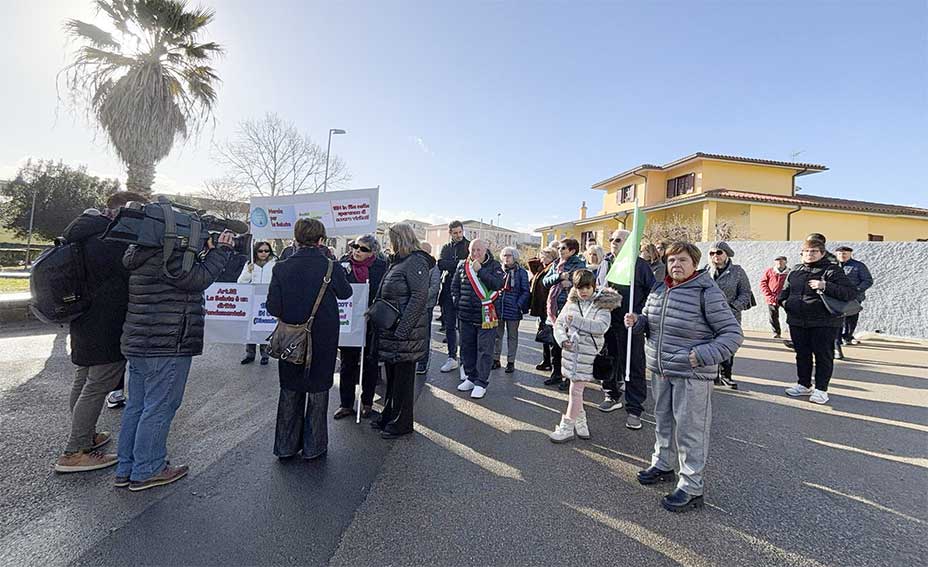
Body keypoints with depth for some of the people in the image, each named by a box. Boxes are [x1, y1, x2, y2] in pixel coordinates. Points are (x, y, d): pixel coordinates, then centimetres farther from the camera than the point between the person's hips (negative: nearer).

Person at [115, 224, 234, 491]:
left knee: (136, 405, 17)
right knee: (159, 407, 1)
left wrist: (205, 252, 6)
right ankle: (146, 471, 12)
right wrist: (221, 250, -7)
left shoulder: (143, 253, 14)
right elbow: (199, 279, -14)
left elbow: (186, 273, 15)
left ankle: (126, 469, 27)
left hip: (138, 344, 11)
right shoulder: (166, 256, -19)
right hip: (166, 347, -11)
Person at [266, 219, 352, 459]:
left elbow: (273, 307, -8)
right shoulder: (330, 267, -13)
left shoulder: (281, 268, -8)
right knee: (318, 390, 13)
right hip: (323, 339, -2)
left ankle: (285, 446, 28)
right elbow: (346, 293, 5)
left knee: (290, 390, 17)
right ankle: (313, 446, 23)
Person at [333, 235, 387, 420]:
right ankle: (346, 404, 22)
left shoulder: (380, 267, -5)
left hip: (371, 323, -1)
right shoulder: (344, 264, 1)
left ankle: (367, 403, 28)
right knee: (347, 363, 9)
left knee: (370, 364, 11)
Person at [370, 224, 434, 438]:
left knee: (403, 376, 2)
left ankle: (402, 423, 16)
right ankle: (389, 415, 32)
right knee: (391, 375, 18)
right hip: (390, 330, 9)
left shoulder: (416, 262, -13)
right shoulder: (398, 262, 16)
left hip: (405, 332, -9)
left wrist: (402, 329, -24)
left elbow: (419, 297, -21)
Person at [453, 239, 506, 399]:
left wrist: (480, 271, -19)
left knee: (484, 350, -1)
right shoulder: (464, 266, 8)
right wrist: (458, 302, 7)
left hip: (485, 316, -4)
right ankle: (470, 378, 28)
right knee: (467, 348, 13)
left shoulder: (494, 266, -2)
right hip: (465, 316, 5)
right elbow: (454, 285, 17)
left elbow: (498, 284, -18)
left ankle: (481, 383, 8)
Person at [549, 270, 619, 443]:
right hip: (571, 351, 5)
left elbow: (601, 326, -23)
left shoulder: (602, 305, -7)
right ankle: (580, 422, 34)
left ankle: (567, 428, 10)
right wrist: (562, 339, -11)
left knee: (576, 390, -1)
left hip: (588, 354, -5)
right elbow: (559, 323, 7)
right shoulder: (571, 303, 6)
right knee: (576, 389, 15)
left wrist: (576, 320, -29)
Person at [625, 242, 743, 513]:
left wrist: (703, 356, -25)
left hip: (691, 375, -7)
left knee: (689, 429, 1)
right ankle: (663, 464, 40)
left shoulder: (708, 293, -13)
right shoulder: (659, 289, 7)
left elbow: (733, 334, -12)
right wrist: (637, 321, -2)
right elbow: (649, 322, 21)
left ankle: (691, 487, 15)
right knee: (663, 420, 20)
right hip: (660, 371, 7)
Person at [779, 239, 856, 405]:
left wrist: (825, 286, -25)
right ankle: (804, 385, 26)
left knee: (823, 355, 2)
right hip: (797, 321, 6)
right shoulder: (795, 271, 11)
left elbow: (851, 293, -15)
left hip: (823, 323, -5)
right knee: (802, 354, 14)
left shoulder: (832, 271, -5)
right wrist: (784, 301, 5)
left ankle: (821, 389, 10)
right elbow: (785, 291, 25)